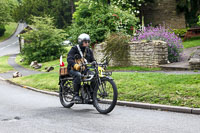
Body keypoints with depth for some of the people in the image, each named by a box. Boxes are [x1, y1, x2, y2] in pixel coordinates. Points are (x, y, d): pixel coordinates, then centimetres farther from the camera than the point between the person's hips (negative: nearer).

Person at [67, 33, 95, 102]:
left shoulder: (89, 51, 14)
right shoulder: (74, 49, -5)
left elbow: (92, 60, 10)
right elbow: (69, 59, -20)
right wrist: (75, 65, -41)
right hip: (73, 69, -5)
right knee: (78, 75, -38)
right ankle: (76, 95, -31)